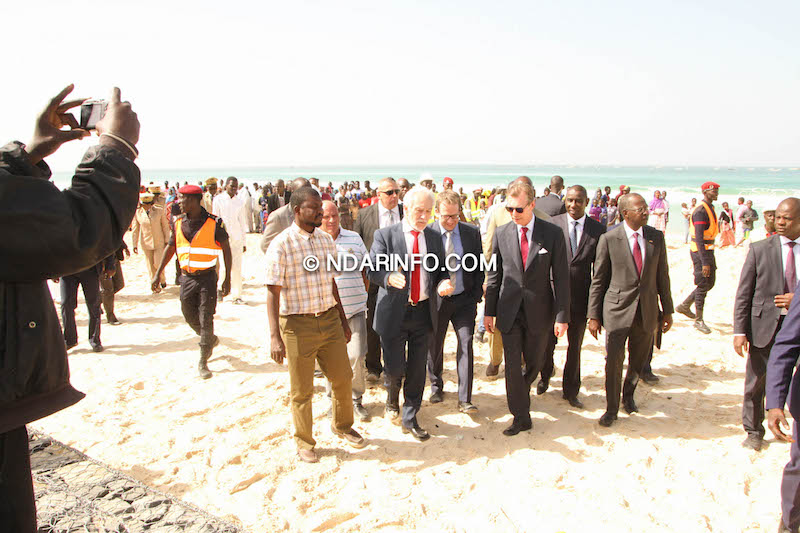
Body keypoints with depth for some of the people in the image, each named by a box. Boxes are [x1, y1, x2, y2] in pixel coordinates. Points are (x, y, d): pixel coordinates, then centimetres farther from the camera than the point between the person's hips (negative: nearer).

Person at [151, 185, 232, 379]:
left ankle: (203, 362, 8)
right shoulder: (179, 222, 3)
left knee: (206, 319, -3)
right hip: (186, 277, 5)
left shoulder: (213, 222, -10)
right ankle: (211, 340, 39)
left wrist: (227, 278, -4)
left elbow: (226, 249, -2)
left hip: (207, 277, -5)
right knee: (190, 317, 12)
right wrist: (157, 274, 12)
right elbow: (170, 248, 14)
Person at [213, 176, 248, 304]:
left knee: (237, 267, 0)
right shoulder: (218, 199, 1)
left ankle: (237, 295, 5)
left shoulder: (240, 201, 9)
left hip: (237, 238, 2)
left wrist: (244, 242, 11)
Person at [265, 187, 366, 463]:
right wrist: (275, 337, -18)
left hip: (329, 319, 5)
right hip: (297, 325, -5)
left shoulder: (326, 240, 6)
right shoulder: (281, 245, -13)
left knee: (343, 378, 15)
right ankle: (304, 441, 32)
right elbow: (273, 293, -13)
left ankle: (342, 425, 41)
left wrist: (343, 320, 17)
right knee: (302, 390, 9)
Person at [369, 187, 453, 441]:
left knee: (417, 370, 9)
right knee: (394, 367, 4)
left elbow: (441, 270, 14)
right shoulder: (385, 235, -5)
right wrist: (389, 278, -31)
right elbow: (373, 270, -10)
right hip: (394, 313, -3)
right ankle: (392, 393, 41)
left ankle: (410, 419, 27)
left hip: (423, 312, 3)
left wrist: (443, 283, -9)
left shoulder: (434, 237, 7)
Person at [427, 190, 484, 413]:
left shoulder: (472, 233, 0)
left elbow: (479, 267, 5)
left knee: (466, 344, -5)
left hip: (464, 300, 1)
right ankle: (436, 386, 35)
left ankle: (464, 400, 3)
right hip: (436, 300, -1)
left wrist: (476, 296, 0)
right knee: (434, 346, 11)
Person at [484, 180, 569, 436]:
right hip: (509, 311, 1)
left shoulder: (552, 233, -7)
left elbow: (560, 277, -5)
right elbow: (494, 275, 5)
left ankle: (521, 391, 47)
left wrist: (562, 316, -8)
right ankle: (521, 417, 15)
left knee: (534, 363, 15)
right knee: (512, 365, 1)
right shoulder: (501, 233, -1)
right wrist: (489, 311, 5)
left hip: (539, 312, 0)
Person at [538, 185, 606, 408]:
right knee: (547, 342, 11)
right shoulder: (552, 224, -6)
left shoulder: (598, 230, -1)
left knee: (575, 346, 14)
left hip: (580, 297, 1)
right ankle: (545, 377, 39)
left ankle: (571, 390, 31)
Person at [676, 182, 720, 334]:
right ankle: (699, 320, 8)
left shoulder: (710, 208, 12)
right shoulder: (700, 211, -19)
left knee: (710, 283, 14)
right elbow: (699, 238, -24)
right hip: (700, 251, -9)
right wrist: (704, 262, -27)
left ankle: (685, 306, 27)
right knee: (703, 285, -3)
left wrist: (709, 258, 21)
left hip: (708, 249, 10)